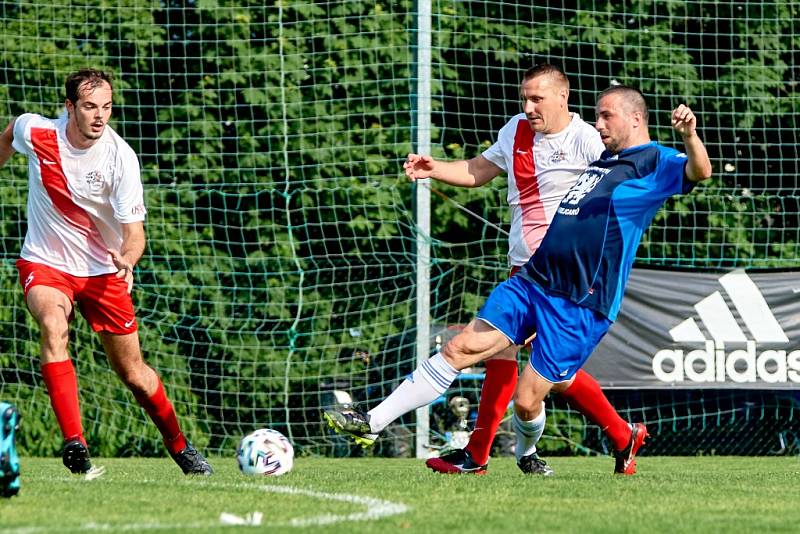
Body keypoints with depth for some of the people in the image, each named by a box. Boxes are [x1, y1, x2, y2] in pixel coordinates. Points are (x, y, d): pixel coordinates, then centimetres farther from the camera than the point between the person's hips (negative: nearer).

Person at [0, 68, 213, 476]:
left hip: (102, 270, 0)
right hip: (44, 263, 0)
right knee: (53, 326, -32)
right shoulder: (35, 132, -14)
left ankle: (179, 446, 31)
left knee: (133, 373, 5)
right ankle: (74, 442, -37)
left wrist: (127, 259, -42)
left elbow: (134, 230, -21)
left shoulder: (120, 158, -19)